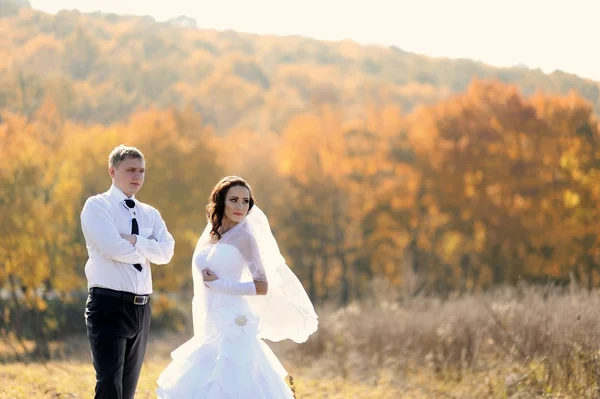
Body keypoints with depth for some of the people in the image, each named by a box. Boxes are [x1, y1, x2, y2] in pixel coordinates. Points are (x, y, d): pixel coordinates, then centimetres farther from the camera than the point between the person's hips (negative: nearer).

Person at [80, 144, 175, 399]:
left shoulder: (150, 214, 16)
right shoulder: (98, 206, -2)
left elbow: (166, 252, -1)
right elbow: (113, 248, -17)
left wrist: (136, 241, -15)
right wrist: (146, 250, -2)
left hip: (141, 309, 7)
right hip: (109, 306, -7)